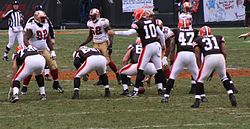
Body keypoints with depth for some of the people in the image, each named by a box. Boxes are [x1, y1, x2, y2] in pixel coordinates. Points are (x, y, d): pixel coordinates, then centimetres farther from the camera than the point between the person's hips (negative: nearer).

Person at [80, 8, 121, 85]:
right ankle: (101, 79, 8)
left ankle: (118, 75, 7)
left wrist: (110, 45, -19)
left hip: (104, 43, -6)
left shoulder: (103, 22, -15)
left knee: (108, 61, -9)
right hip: (95, 44, 6)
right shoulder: (90, 23, 5)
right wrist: (84, 43, 6)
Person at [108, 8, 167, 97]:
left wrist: (114, 33, -18)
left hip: (148, 47, -6)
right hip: (157, 45, 6)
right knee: (159, 69, 13)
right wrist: (163, 45, 28)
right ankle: (165, 88, 14)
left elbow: (128, 33, -20)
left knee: (140, 69, -1)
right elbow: (161, 34, 13)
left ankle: (135, 90, -5)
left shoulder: (138, 24, -7)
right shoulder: (152, 21, 11)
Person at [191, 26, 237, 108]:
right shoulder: (219, 38, 28)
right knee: (224, 77, 25)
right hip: (220, 57, 3)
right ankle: (231, 96, 14)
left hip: (208, 58, -3)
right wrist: (224, 64, 23)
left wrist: (200, 68, 15)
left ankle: (197, 101, 6)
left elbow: (198, 56, 12)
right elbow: (224, 52, 17)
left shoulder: (198, 41, 22)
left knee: (200, 79, 12)